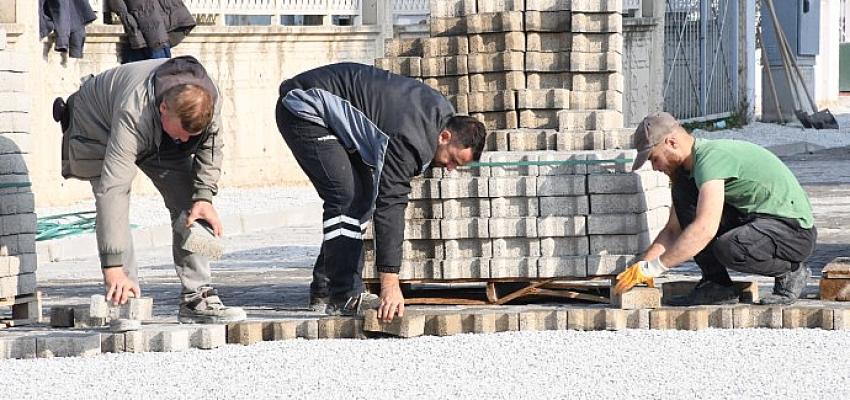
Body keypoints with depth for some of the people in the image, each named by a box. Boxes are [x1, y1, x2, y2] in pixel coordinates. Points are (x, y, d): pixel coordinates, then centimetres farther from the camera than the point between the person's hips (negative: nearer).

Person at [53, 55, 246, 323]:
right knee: (115, 203, -23)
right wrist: (113, 268, -55)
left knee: (188, 203, -8)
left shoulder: (209, 98, -32)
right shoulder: (133, 113, -47)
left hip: (159, 138, 5)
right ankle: (125, 300, -21)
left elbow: (210, 146, -9)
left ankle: (197, 297, -7)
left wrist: (204, 197, -23)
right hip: (99, 125, -5)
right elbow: (113, 188, -51)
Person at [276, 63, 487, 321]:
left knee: (363, 195, 7)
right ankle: (342, 298, -17)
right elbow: (389, 206, -34)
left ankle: (324, 290, 10)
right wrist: (390, 285, -36)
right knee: (346, 195, -20)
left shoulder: (443, 114, -1)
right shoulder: (411, 141, -31)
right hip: (303, 110, -10)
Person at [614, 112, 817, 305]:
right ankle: (717, 285, -2)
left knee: (728, 249, -37)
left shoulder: (712, 157, -24)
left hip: (796, 231, -9)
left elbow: (705, 229, -34)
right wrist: (641, 266, 0)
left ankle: (791, 271, -6)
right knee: (683, 193, -1)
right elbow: (673, 231, 16)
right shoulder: (689, 166, 8)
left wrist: (651, 268, -30)